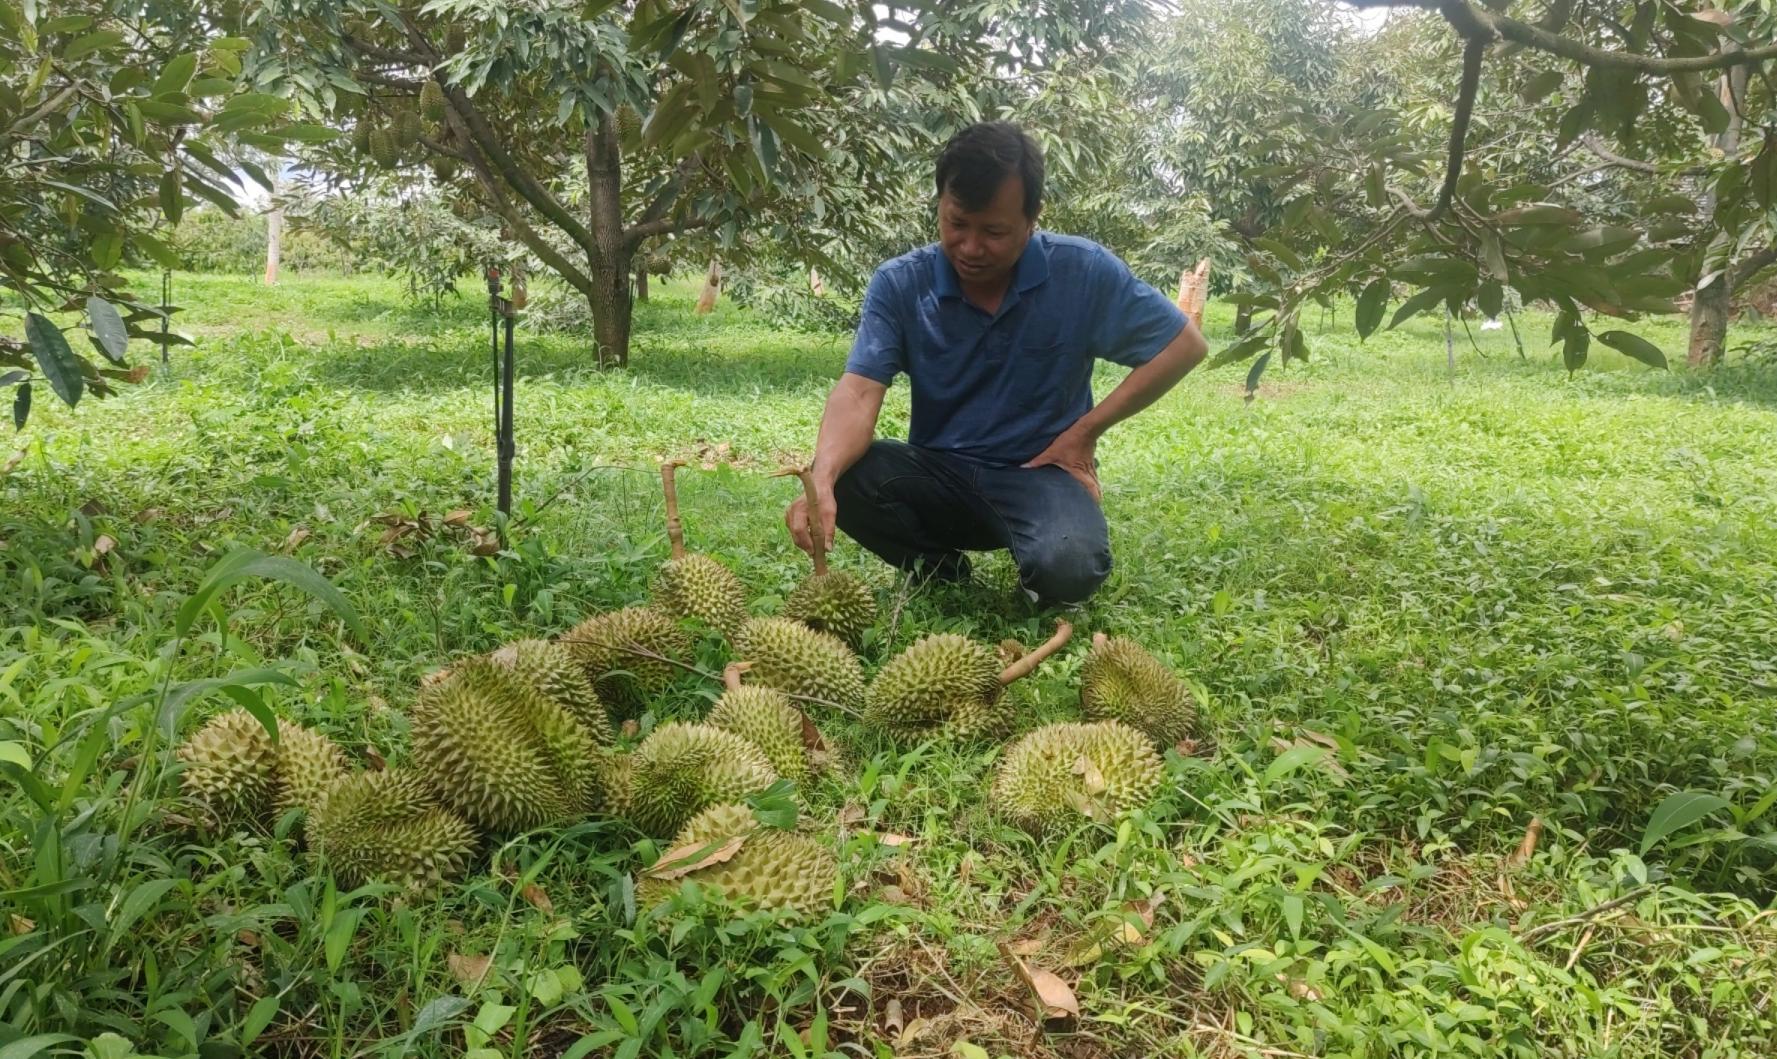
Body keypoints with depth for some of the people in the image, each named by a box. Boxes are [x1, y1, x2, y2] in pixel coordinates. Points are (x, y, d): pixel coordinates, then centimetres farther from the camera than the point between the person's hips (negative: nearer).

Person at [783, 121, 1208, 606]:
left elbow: (1184, 344, -2)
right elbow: (859, 391, -21)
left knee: (1066, 567, -35)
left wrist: (1086, 431, -7)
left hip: (1039, 471, -2)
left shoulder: (1084, 271, -11)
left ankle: (1042, 582, 6)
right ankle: (943, 575, 1)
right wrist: (822, 477, -43)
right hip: (938, 471, 2)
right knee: (844, 478, -29)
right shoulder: (899, 284, -9)